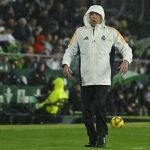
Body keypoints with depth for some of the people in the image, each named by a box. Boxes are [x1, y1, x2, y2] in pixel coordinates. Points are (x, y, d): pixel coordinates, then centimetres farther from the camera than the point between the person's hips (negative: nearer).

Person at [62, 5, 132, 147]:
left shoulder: (111, 32, 7)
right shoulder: (80, 32, 11)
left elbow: (125, 48, 9)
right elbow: (70, 50, 14)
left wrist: (126, 60, -11)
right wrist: (66, 64, -5)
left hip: (103, 78, -2)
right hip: (85, 79, 2)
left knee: (99, 106, -17)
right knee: (86, 110, 1)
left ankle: (102, 136, -2)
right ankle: (93, 139, 13)